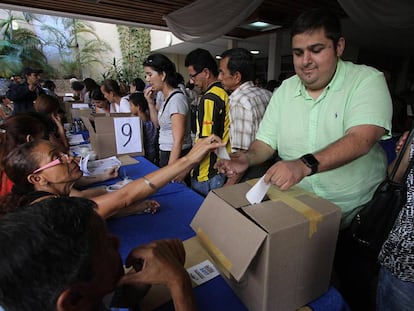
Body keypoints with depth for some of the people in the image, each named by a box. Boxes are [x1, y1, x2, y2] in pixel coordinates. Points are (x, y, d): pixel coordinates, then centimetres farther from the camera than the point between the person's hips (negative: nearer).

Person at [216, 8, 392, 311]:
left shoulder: (368, 80, -12)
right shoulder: (285, 90, 0)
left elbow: (361, 139, -29)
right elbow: (265, 142, 0)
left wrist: (305, 164, -44)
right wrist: (247, 158, -21)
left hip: (356, 217, -2)